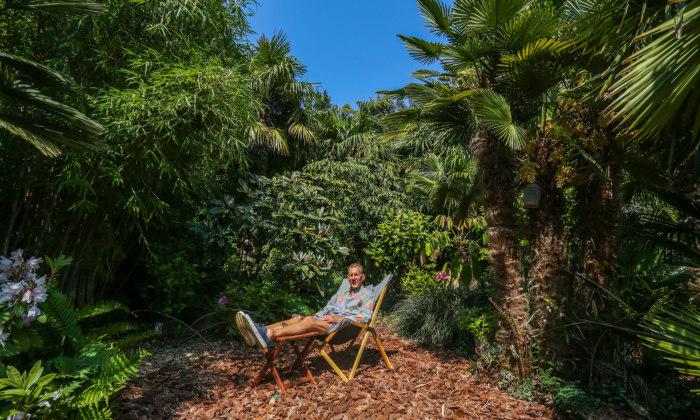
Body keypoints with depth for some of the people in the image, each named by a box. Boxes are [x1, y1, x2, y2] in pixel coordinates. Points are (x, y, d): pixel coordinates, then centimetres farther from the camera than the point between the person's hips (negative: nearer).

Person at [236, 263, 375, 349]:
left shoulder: (367, 294, 9)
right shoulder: (340, 294, 30)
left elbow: (365, 317, -5)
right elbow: (326, 310, 26)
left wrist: (337, 318, -12)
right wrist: (315, 316, 3)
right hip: (327, 323, 7)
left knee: (310, 321, -31)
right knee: (299, 318, -20)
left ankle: (269, 334, -51)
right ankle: (262, 330, -42)